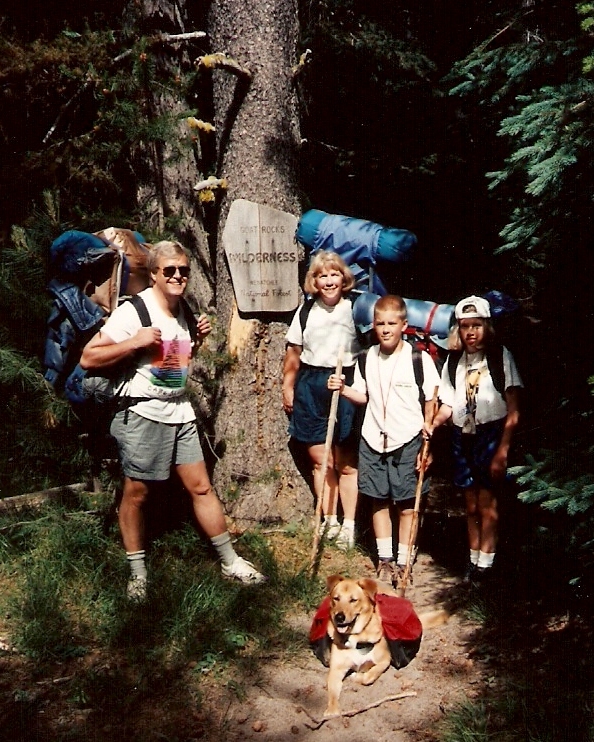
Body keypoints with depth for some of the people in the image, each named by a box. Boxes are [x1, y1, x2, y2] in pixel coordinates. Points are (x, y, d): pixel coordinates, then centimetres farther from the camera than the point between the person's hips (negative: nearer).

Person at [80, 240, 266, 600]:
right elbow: (88, 358, -14)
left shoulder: (185, 311, 9)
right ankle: (138, 572, 24)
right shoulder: (133, 311, -12)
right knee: (137, 493, 6)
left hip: (181, 412, 6)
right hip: (144, 414, -6)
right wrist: (134, 342, -24)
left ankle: (230, 561, 21)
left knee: (201, 486, 9)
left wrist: (199, 338, 6)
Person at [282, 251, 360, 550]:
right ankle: (329, 522, 20)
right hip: (310, 386, 3)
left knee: (346, 463, 1)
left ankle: (348, 524, 12)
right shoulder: (306, 310, 8)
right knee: (320, 460, 7)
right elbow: (293, 352, 11)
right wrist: (288, 387, 9)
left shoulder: (355, 309, -1)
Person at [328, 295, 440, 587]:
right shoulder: (367, 358, 4)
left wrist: (427, 444, -6)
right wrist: (343, 389, -5)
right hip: (372, 440, 4)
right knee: (379, 502, 12)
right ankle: (384, 559, 26)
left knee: (406, 505, 5)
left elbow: (430, 403, -4)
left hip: (408, 442, -3)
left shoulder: (419, 359, -9)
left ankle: (402, 562, 20)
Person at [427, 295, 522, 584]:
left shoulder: (500, 356, -7)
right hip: (462, 436, 5)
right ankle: (473, 559, 24)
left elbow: (513, 410, -9)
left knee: (486, 500, -3)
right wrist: (433, 424, -10)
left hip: (491, 433, -4)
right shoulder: (454, 361, 7)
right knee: (471, 503, 13)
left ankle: (485, 563, 9)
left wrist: (503, 449, -14)